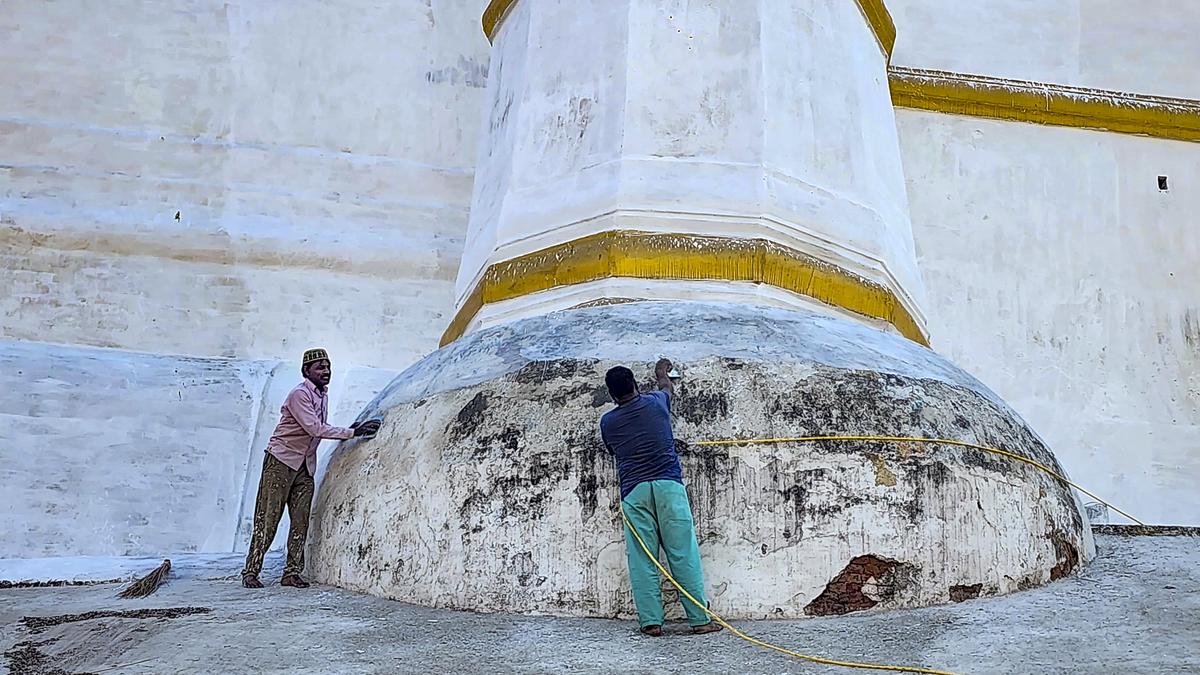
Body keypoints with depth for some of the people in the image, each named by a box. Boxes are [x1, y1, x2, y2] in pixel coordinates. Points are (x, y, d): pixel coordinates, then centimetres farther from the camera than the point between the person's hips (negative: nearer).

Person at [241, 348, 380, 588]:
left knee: (301, 521, 4)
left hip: (306, 465, 8)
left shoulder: (322, 395, 12)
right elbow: (314, 428, -24)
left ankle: (292, 572, 9)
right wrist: (352, 432, -24)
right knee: (267, 519, -4)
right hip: (281, 461, -8)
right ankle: (251, 571, 5)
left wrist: (352, 431, 3)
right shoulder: (300, 394, -15)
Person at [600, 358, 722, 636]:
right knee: (683, 554, 0)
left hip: (633, 491, 1)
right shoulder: (654, 402, 10)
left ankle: (651, 621, 3)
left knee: (641, 559, 4)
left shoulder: (607, 422, 11)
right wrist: (661, 371, 54)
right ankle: (700, 619, 2)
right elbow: (668, 387, 34)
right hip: (668, 485, -1)